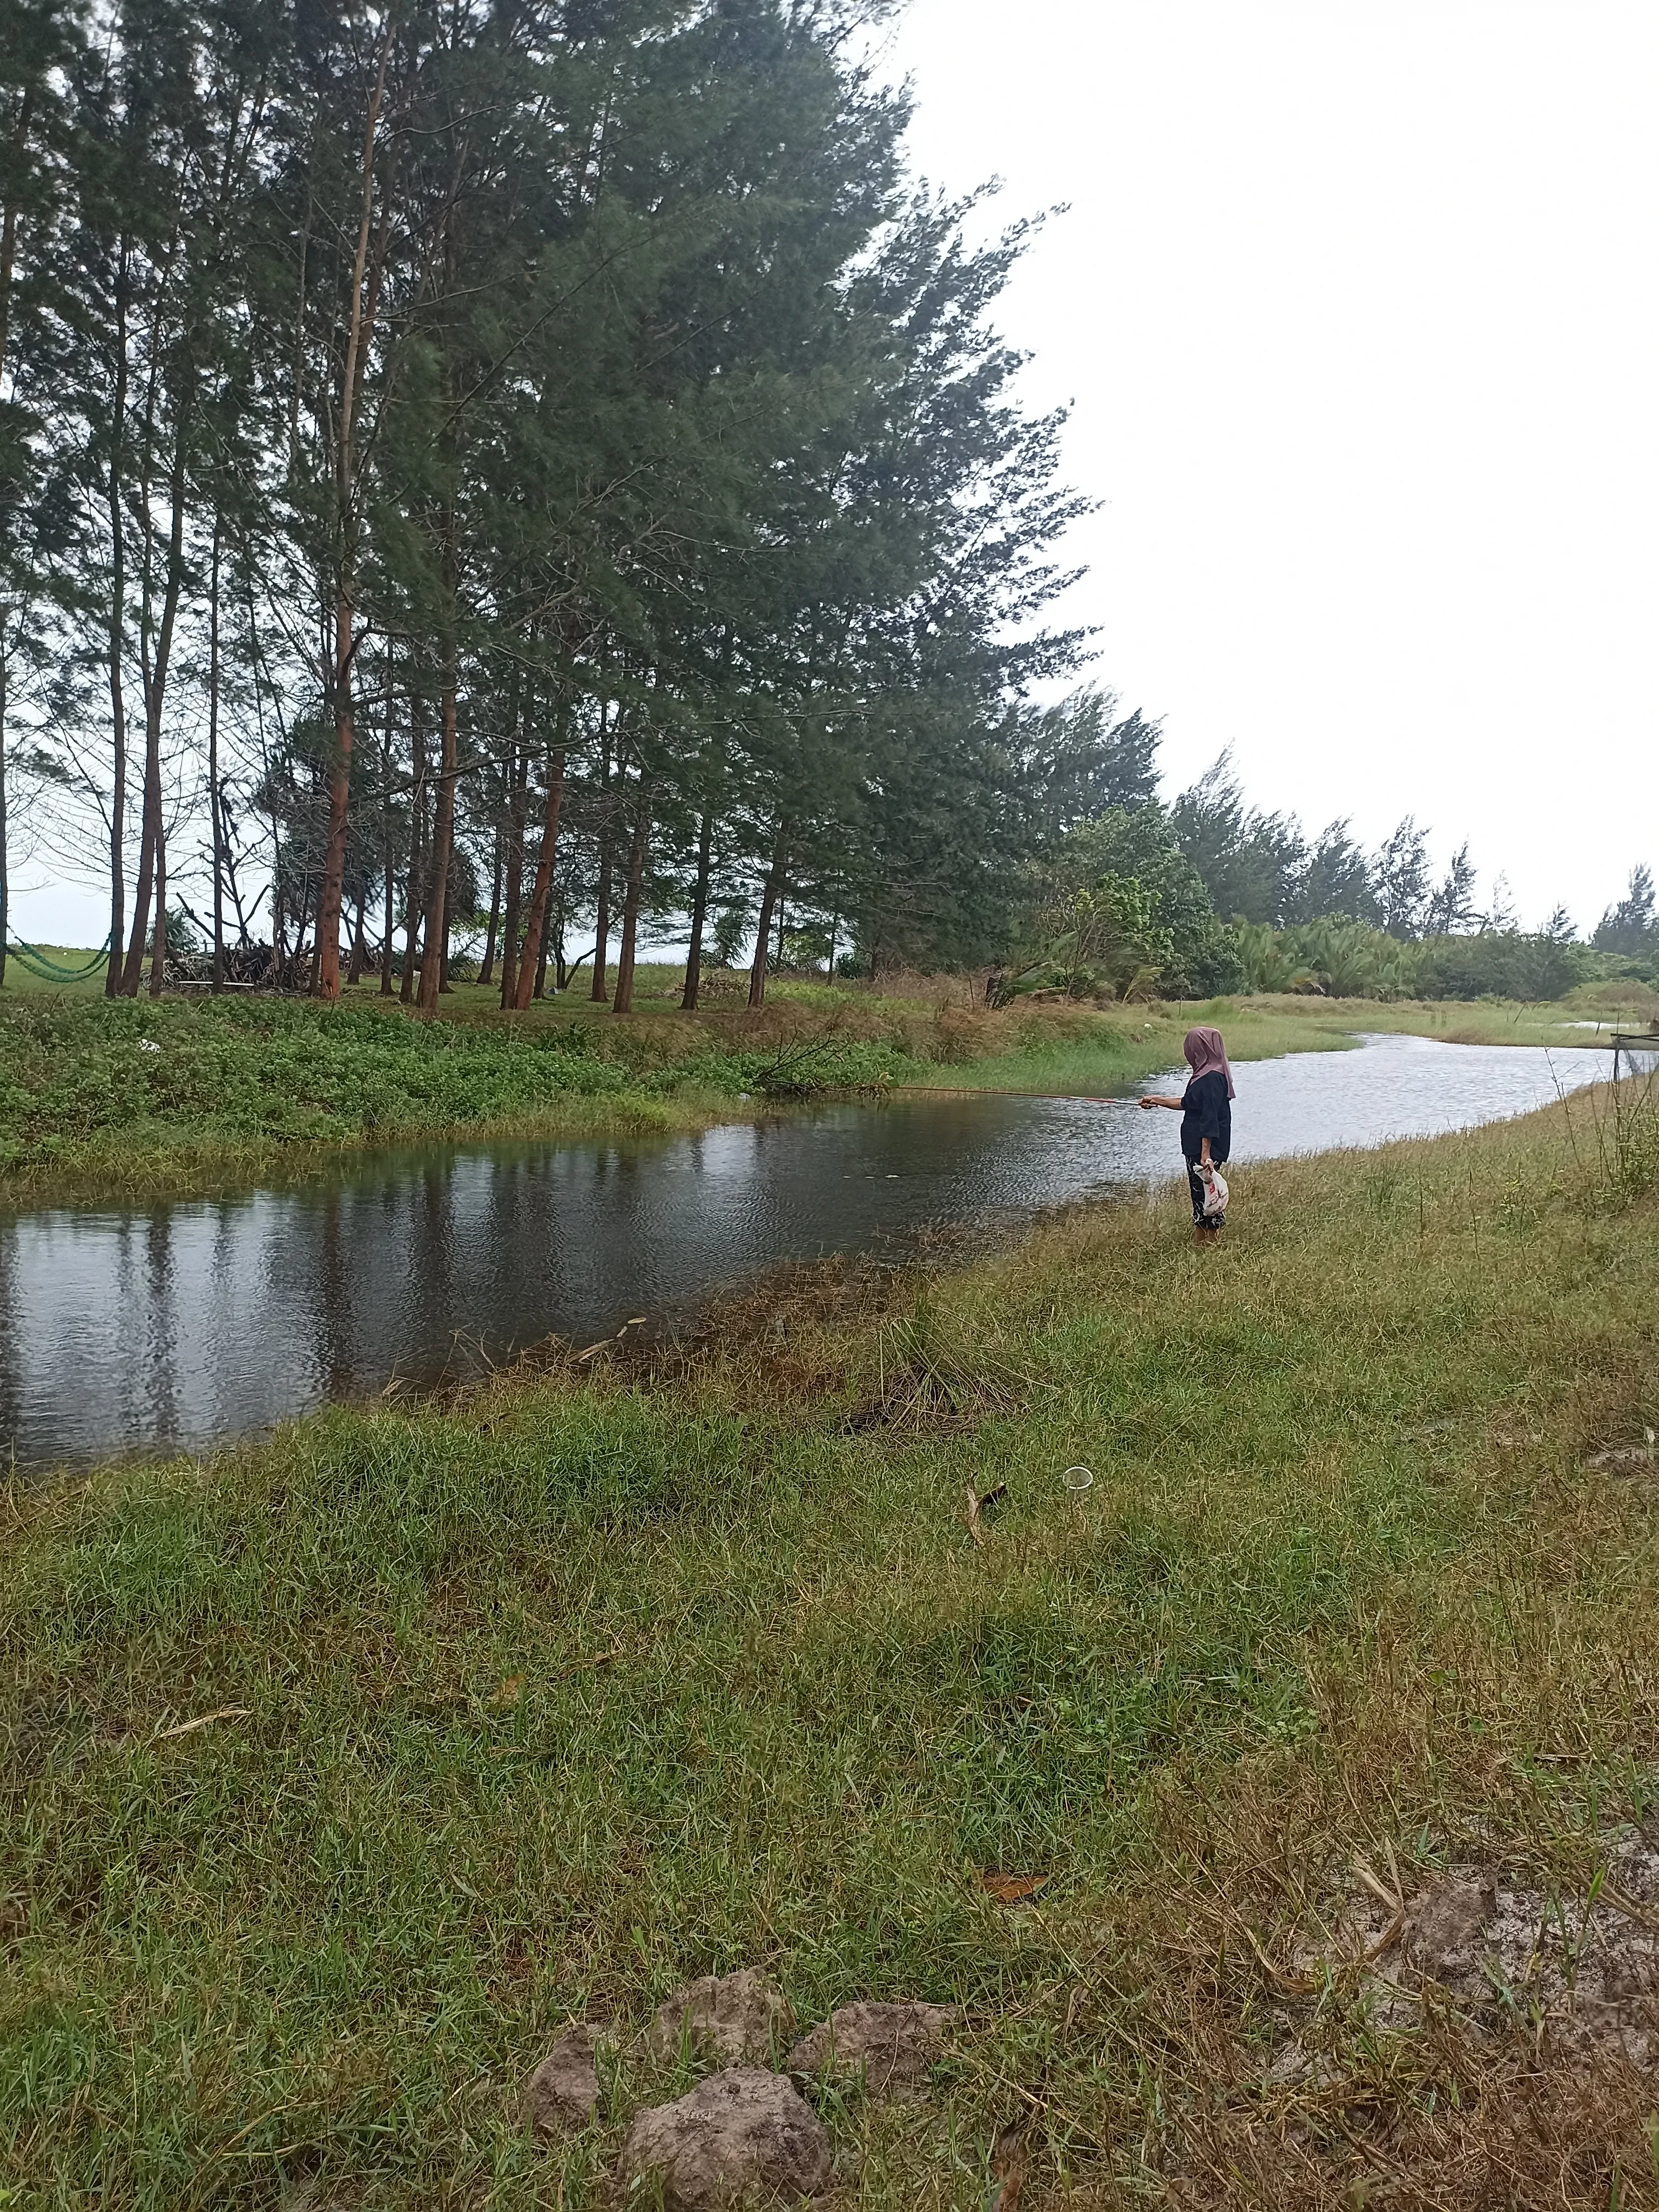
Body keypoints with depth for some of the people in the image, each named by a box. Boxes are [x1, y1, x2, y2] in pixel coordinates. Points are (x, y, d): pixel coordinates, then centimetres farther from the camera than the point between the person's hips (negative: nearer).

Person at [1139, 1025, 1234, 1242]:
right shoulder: (1205, 1075, 12)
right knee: (1198, 1193, 14)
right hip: (1195, 1147, 10)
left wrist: (1205, 1153, -25)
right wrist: (1158, 1101, 31)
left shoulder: (1212, 1079, -19)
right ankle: (1199, 1242, 21)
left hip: (1206, 1148, -10)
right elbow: (1187, 1103, 26)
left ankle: (1212, 1245, 3)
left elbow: (1210, 1119, -23)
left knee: (1205, 1194, -4)